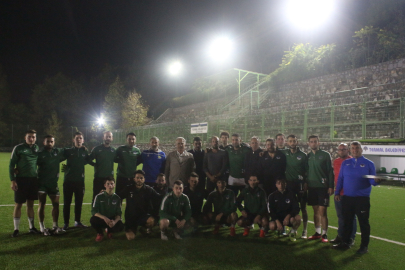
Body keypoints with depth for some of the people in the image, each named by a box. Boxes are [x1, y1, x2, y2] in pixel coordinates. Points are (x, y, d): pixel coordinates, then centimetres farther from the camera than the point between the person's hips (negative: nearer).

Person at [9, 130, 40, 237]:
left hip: (33, 179, 4)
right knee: (18, 204, 2)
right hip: (21, 179, -4)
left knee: (30, 204, 11)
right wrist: (12, 180, -11)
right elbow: (11, 165, -5)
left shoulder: (36, 148, 7)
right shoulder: (18, 148, -6)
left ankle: (32, 227, 21)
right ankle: (16, 229, 13)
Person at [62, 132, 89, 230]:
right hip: (68, 180, -2)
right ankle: (66, 223, 16)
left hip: (80, 180, 2)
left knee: (79, 202, 9)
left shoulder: (85, 152, 5)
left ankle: (77, 221, 23)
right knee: (67, 203, 4)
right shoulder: (68, 151, 0)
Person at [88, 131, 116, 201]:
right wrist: (95, 165, -8)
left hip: (110, 177, 3)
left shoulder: (114, 150, 7)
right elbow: (89, 160, 0)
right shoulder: (97, 149, -3)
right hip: (98, 177, -3)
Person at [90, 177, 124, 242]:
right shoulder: (99, 196, -9)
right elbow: (94, 211, -13)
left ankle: (109, 231, 10)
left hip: (112, 220, 1)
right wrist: (104, 218, -30)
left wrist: (115, 221, -27)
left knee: (120, 226, -30)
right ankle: (100, 233, 1)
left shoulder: (117, 198, -4)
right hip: (101, 220, -1)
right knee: (92, 220, -33)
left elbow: (119, 213, -4)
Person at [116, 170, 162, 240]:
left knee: (152, 221, -33)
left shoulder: (148, 190, -5)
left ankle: (147, 229, 8)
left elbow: (160, 198, -5)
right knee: (131, 237, -12)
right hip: (131, 216, 1)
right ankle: (128, 230, 28)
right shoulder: (129, 189, -3)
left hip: (144, 215, 0)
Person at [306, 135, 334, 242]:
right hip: (312, 187, 4)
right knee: (316, 211, 10)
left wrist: (331, 186, -8)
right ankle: (317, 232, 20)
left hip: (323, 186, -4)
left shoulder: (325, 155, -2)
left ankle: (324, 234, 5)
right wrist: (305, 182, 4)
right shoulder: (308, 156, 10)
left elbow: (330, 171, -3)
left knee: (322, 211, -5)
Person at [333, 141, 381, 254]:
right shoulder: (345, 163, 11)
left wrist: (375, 181, -25)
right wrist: (337, 193, 8)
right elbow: (340, 178, 12)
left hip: (362, 198, -3)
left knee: (363, 222, 3)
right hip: (347, 197, 3)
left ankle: (364, 246, 16)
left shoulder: (368, 163, 1)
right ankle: (345, 242, 24)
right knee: (347, 221, 12)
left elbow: (371, 181, -2)